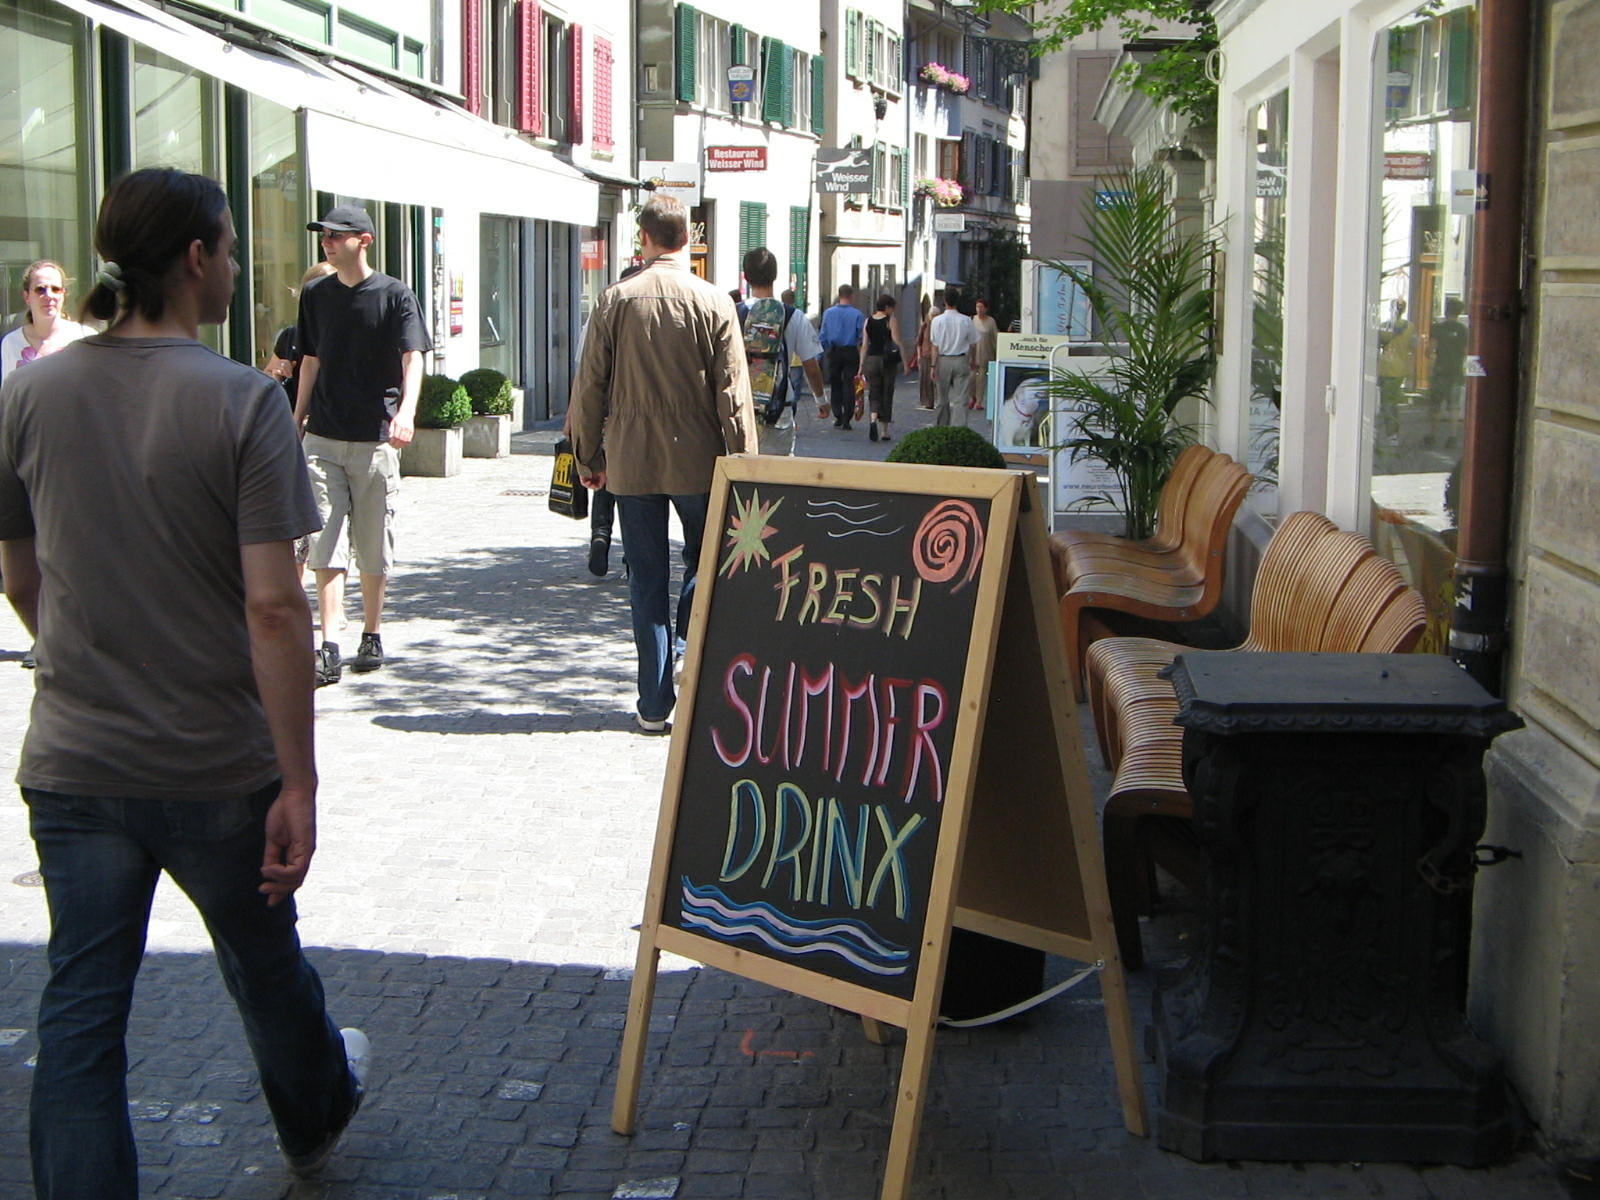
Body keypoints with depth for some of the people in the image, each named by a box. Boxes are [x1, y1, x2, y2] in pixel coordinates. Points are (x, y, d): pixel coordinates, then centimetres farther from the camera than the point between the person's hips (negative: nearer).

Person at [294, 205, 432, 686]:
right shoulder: (315, 295, 10)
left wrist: (406, 410, -31)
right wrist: (297, 421, 18)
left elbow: (413, 357, -13)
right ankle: (330, 649, -9)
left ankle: (371, 637, 22)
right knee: (326, 544, -6)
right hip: (323, 438, 3)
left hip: (376, 439, -3)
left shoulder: (394, 295, -3)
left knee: (374, 547, 7)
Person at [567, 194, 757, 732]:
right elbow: (733, 395, -6)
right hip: (698, 462, -1)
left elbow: (590, 386, 1)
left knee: (647, 580, 7)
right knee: (703, 566, 18)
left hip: (631, 461, 1)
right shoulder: (715, 304, -5)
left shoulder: (616, 300, -2)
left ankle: (655, 703, 10)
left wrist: (588, 456, 11)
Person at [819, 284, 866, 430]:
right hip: (851, 352, -2)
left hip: (834, 352, 2)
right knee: (849, 384, 1)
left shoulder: (828, 313, 1)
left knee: (835, 384, 13)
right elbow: (862, 337, -6)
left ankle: (838, 417, 13)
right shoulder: (857, 314, -6)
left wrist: (827, 351, 11)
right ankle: (846, 420, -4)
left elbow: (823, 336, 2)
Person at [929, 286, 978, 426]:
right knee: (961, 401, -1)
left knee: (942, 399, 13)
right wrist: (973, 362, 16)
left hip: (943, 361, 1)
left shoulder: (937, 320, -6)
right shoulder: (966, 320, -5)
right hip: (961, 360, -1)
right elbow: (973, 344, 2)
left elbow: (935, 346, -5)